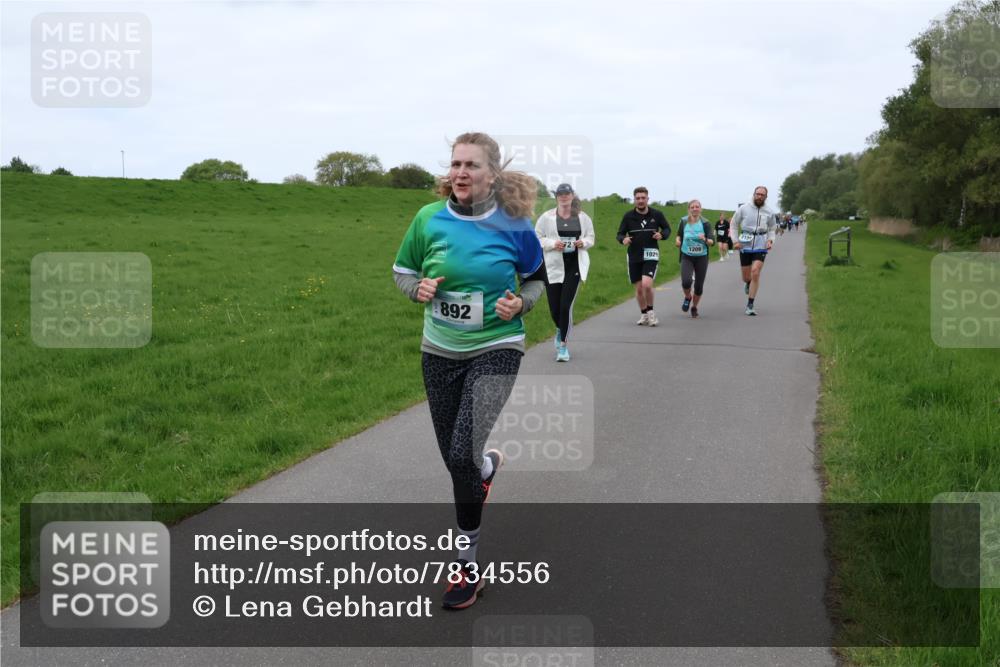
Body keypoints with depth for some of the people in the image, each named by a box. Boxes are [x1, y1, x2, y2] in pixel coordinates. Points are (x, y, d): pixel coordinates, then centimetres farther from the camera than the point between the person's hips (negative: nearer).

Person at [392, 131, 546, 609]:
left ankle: (467, 562, 3)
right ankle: (487, 465, 52)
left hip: (495, 350, -3)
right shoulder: (429, 219, -6)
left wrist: (520, 304, -14)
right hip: (440, 352, 3)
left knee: (462, 455, -17)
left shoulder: (514, 225, -10)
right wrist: (419, 289, -14)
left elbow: (538, 279, 7)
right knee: (456, 459, 11)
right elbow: (402, 271, 8)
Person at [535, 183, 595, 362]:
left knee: (566, 306, -10)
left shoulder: (583, 217, 5)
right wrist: (553, 243, -14)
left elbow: (591, 237, 15)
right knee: (554, 309, 4)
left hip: (574, 266, 0)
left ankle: (563, 344, 2)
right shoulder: (546, 217, -1)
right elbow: (537, 238, 2)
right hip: (553, 266, 0)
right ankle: (561, 330, 39)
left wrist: (583, 242, -7)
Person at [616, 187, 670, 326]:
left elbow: (667, 228, 12)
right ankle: (644, 314, 28)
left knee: (647, 284, -20)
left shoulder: (657, 215, -2)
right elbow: (620, 233, 6)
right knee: (639, 289, 8)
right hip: (634, 256, 2)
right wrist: (623, 239, -18)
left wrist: (662, 234, -11)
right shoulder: (628, 216, -1)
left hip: (651, 255, -2)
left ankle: (651, 311, 4)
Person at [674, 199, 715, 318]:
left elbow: (712, 242, -9)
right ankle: (687, 297, 14)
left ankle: (694, 307, 29)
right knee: (686, 281, -20)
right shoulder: (684, 221, 0)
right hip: (686, 257, 0)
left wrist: (705, 240, -29)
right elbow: (679, 234, 20)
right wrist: (677, 240, -2)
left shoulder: (705, 223, -6)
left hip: (701, 257, 0)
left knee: (699, 286, 4)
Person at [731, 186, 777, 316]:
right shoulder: (743, 209, -2)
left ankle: (750, 305, -9)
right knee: (746, 277, 7)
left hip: (761, 247, 0)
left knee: (755, 273, -16)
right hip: (745, 246, 1)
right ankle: (748, 284, 48)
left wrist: (770, 240, -2)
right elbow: (734, 224, 8)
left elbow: (772, 229, 17)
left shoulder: (769, 212, 2)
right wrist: (736, 241, -2)